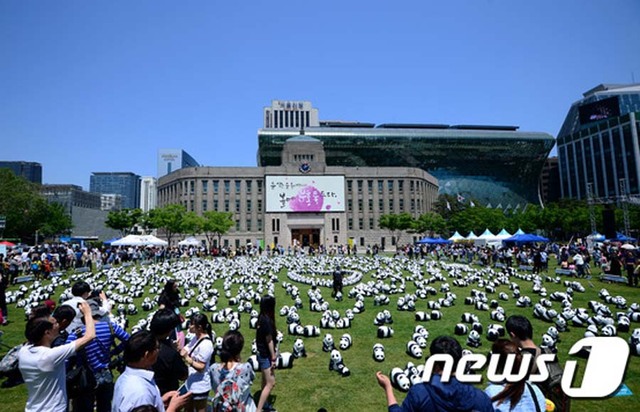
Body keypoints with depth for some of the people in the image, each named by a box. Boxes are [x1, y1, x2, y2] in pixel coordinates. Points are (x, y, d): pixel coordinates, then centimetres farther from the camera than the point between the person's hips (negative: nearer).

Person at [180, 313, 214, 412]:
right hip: (190, 383, 8)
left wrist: (187, 358, -34)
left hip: (199, 386, -8)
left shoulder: (206, 344, -27)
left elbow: (201, 368, -24)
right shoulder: (196, 338, 0)